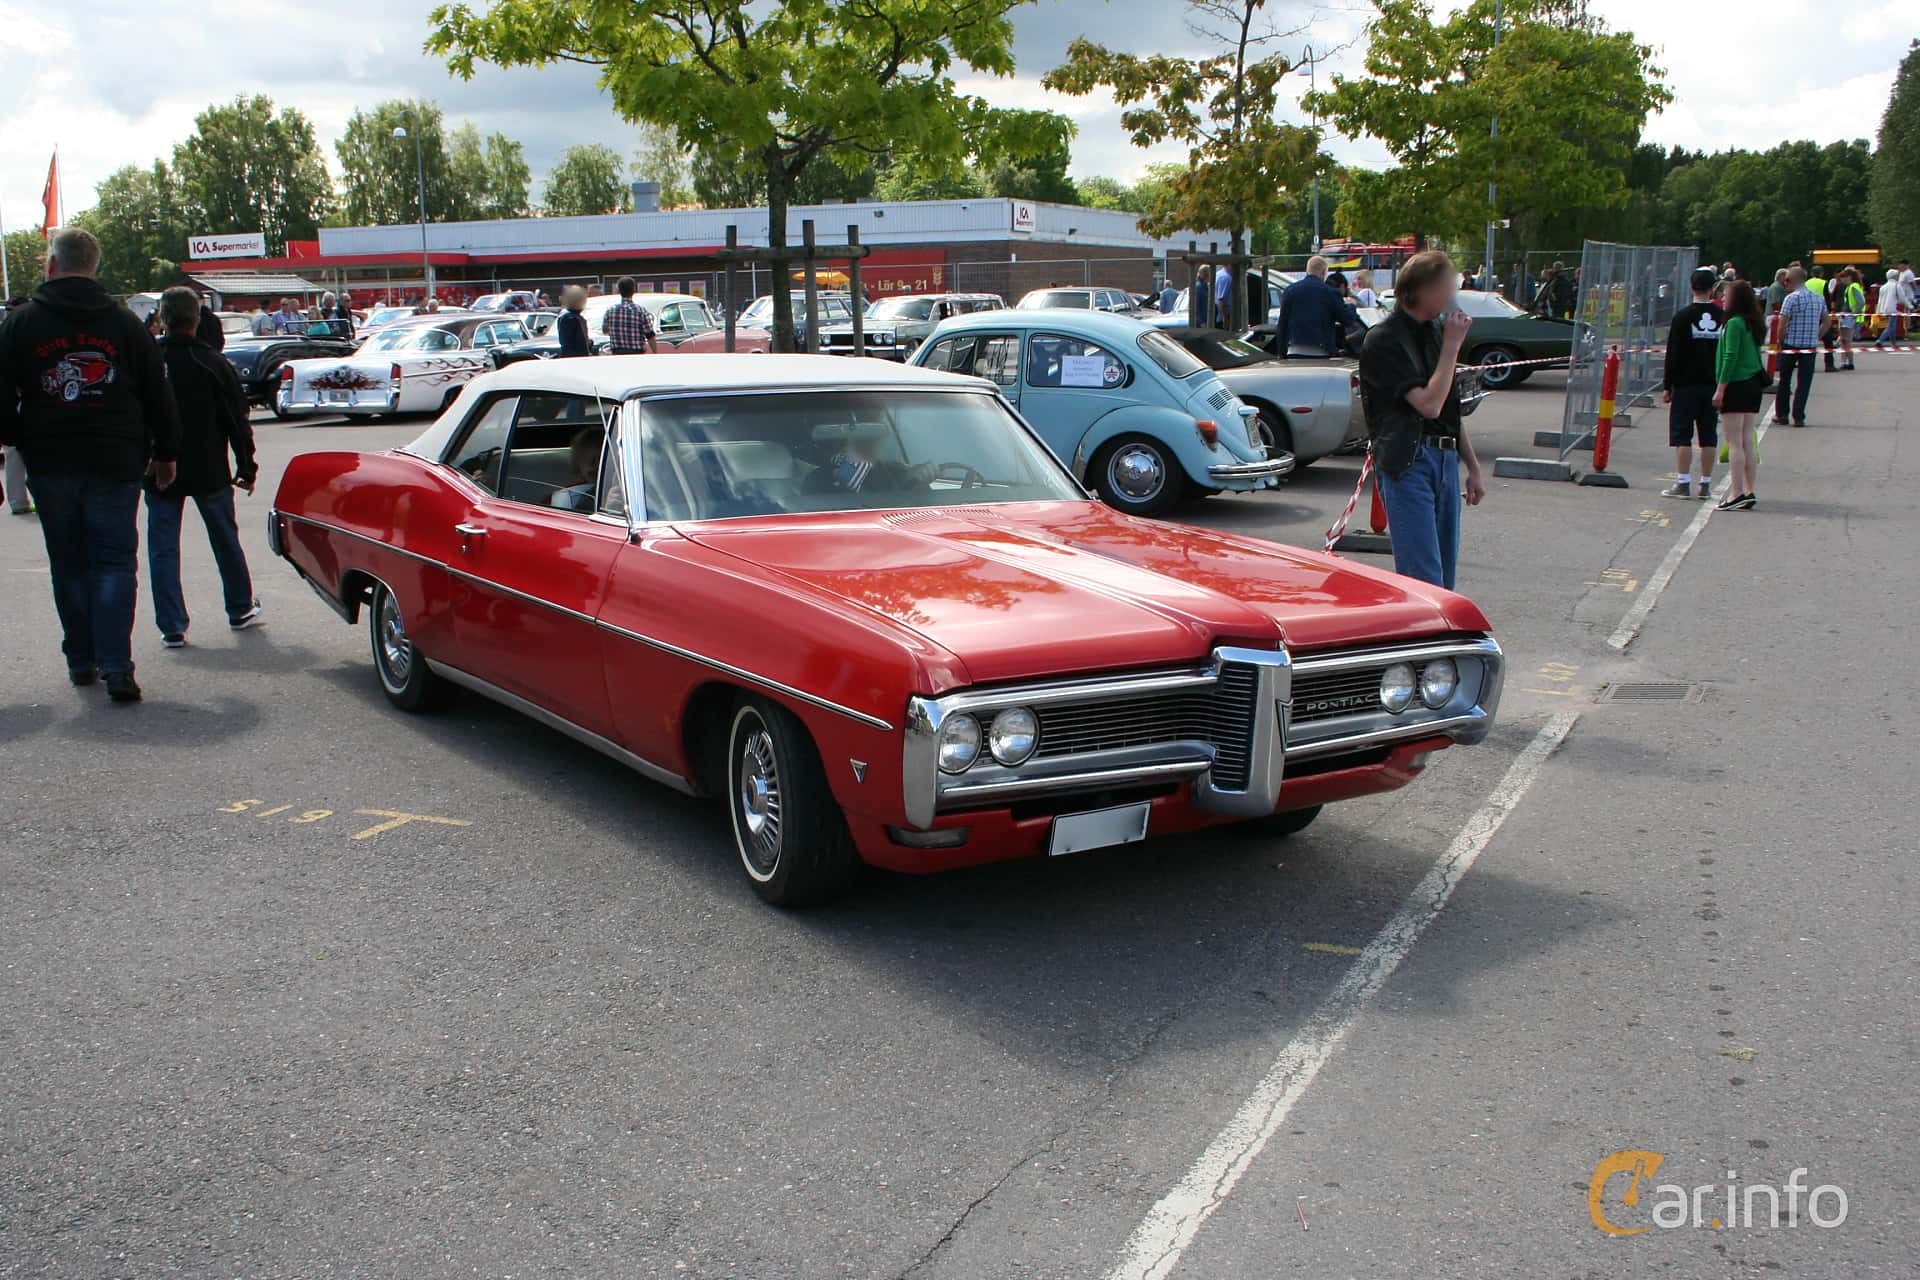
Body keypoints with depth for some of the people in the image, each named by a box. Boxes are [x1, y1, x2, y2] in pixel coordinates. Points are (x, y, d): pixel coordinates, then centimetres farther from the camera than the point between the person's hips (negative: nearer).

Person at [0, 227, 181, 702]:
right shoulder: (124, 322, 1)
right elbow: (158, 396, 5)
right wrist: (165, 453, 13)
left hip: (50, 465, 1)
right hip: (115, 464, 0)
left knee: (69, 564, 13)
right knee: (115, 561, 0)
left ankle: (81, 659, 19)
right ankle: (116, 666, -10)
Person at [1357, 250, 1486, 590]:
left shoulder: (1435, 331, 16)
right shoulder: (1384, 339, -10)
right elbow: (1429, 404, -19)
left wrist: (1472, 467, 22)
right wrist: (1452, 346, -13)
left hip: (1445, 459, 8)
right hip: (1409, 463, -8)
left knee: (1444, 573, 10)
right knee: (1423, 577, -12)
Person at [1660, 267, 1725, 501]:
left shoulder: (1683, 316, -8)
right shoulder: (1722, 316, 3)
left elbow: (1673, 354, -8)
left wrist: (1667, 385, -2)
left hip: (1686, 384, -4)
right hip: (1713, 384, 4)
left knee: (1682, 435, -1)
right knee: (1708, 436, 7)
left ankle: (1683, 483, -5)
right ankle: (1705, 484, 9)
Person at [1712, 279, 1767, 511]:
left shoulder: (1734, 323, -13)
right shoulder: (1756, 324, 13)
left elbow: (1730, 357, -17)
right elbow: (1755, 355, 15)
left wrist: (1720, 388, -15)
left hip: (1736, 385, -8)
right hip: (1754, 385, 8)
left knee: (1734, 442, -7)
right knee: (1748, 441, 9)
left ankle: (1736, 494, -10)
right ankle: (1748, 492, 11)